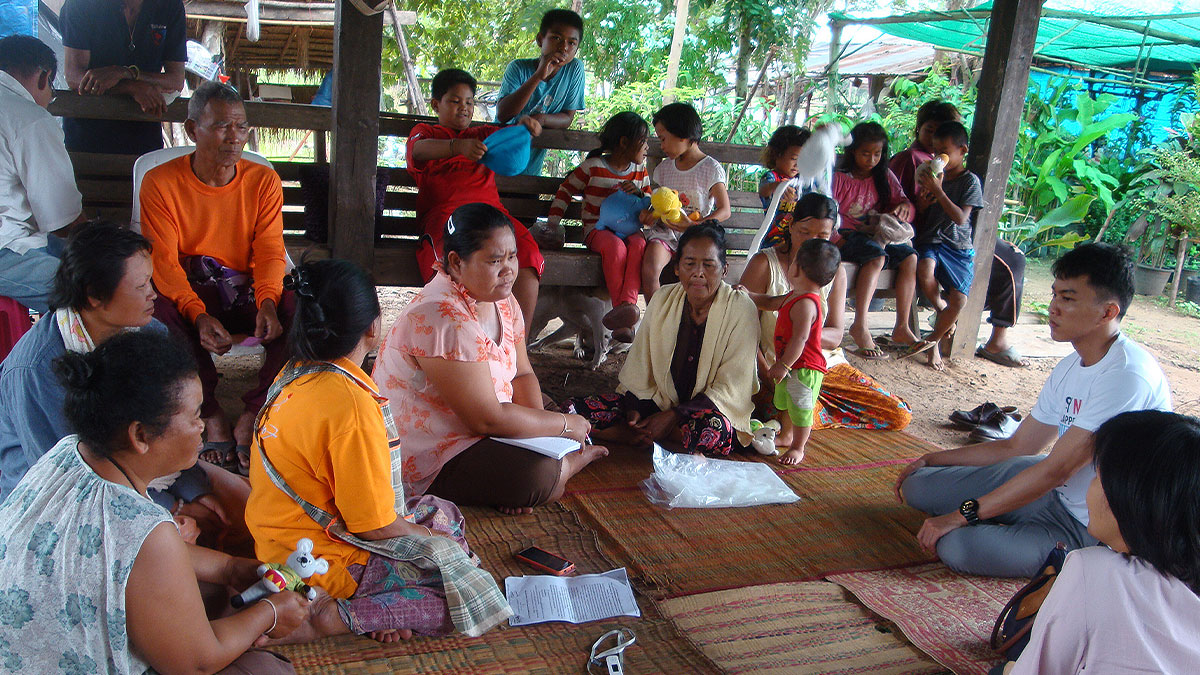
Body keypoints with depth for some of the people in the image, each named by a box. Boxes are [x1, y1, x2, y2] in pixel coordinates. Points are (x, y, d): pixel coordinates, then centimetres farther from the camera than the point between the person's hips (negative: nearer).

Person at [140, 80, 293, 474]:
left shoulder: (263, 181, 2)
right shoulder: (161, 183, -5)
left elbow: (269, 252, -5)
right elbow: (164, 261, -13)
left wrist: (267, 303, -28)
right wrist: (199, 315, -31)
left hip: (248, 295, 2)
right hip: (189, 297, -2)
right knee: (157, 311, -35)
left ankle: (252, 417, -23)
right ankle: (210, 417, -20)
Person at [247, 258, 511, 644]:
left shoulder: (294, 376, 0)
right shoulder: (351, 404, -28)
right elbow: (375, 525, -22)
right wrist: (423, 534, -2)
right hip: (322, 560, -10)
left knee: (445, 515, 20)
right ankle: (335, 617, -12)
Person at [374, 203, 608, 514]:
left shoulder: (501, 299, 1)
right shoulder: (444, 318, -28)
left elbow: (522, 374, 8)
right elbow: (488, 419, -28)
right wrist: (565, 424, -17)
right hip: (429, 462, -10)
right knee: (541, 477, -26)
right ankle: (569, 463, 3)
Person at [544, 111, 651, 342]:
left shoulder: (640, 171, 16)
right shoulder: (593, 167, 1)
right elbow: (566, 190, 9)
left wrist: (639, 193, -3)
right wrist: (553, 222, 2)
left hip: (628, 228, 4)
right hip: (597, 228, -3)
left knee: (639, 244, -34)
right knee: (615, 246, -39)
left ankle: (628, 302, -49)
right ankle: (621, 310, -41)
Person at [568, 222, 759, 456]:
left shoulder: (741, 309, -10)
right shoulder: (663, 300, 2)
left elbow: (729, 389, -13)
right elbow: (638, 370, 4)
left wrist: (672, 417, -22)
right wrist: (634, 410, -15)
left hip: (708, 411, -4)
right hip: (658, 401, 4)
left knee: (713, 429, -42)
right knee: (575, 410, -14)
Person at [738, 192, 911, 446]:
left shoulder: (835, 271, 5)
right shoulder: (764, 263, -8)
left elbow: (835, 336, -1)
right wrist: (769, 376, -24)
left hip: (828, 366, 5)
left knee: (900, 416, -4)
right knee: (792, 424, -36)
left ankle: (814, 411, 7)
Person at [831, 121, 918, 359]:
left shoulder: (885, 177, 14)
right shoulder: (840, 178, -1)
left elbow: (901, 200, 9)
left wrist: (904, 206, -16)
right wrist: (837, 239, -20)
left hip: (876, 236, 6)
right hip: (846, 238, -5)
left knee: (910, 256, -19)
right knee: (877, 256, -34)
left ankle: (901, 328, -19)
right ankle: (860, 326, -38)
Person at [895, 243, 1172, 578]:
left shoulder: (1127, 375, -25)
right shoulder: (1071, 367, 6)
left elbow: (1056, 469, -26)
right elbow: (1017, 446, 14)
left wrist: (962, 515, -23)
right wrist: (931, 460, 11)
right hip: (1057, 491, 8)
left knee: (957, 545, -29)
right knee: (919, 485, -1)